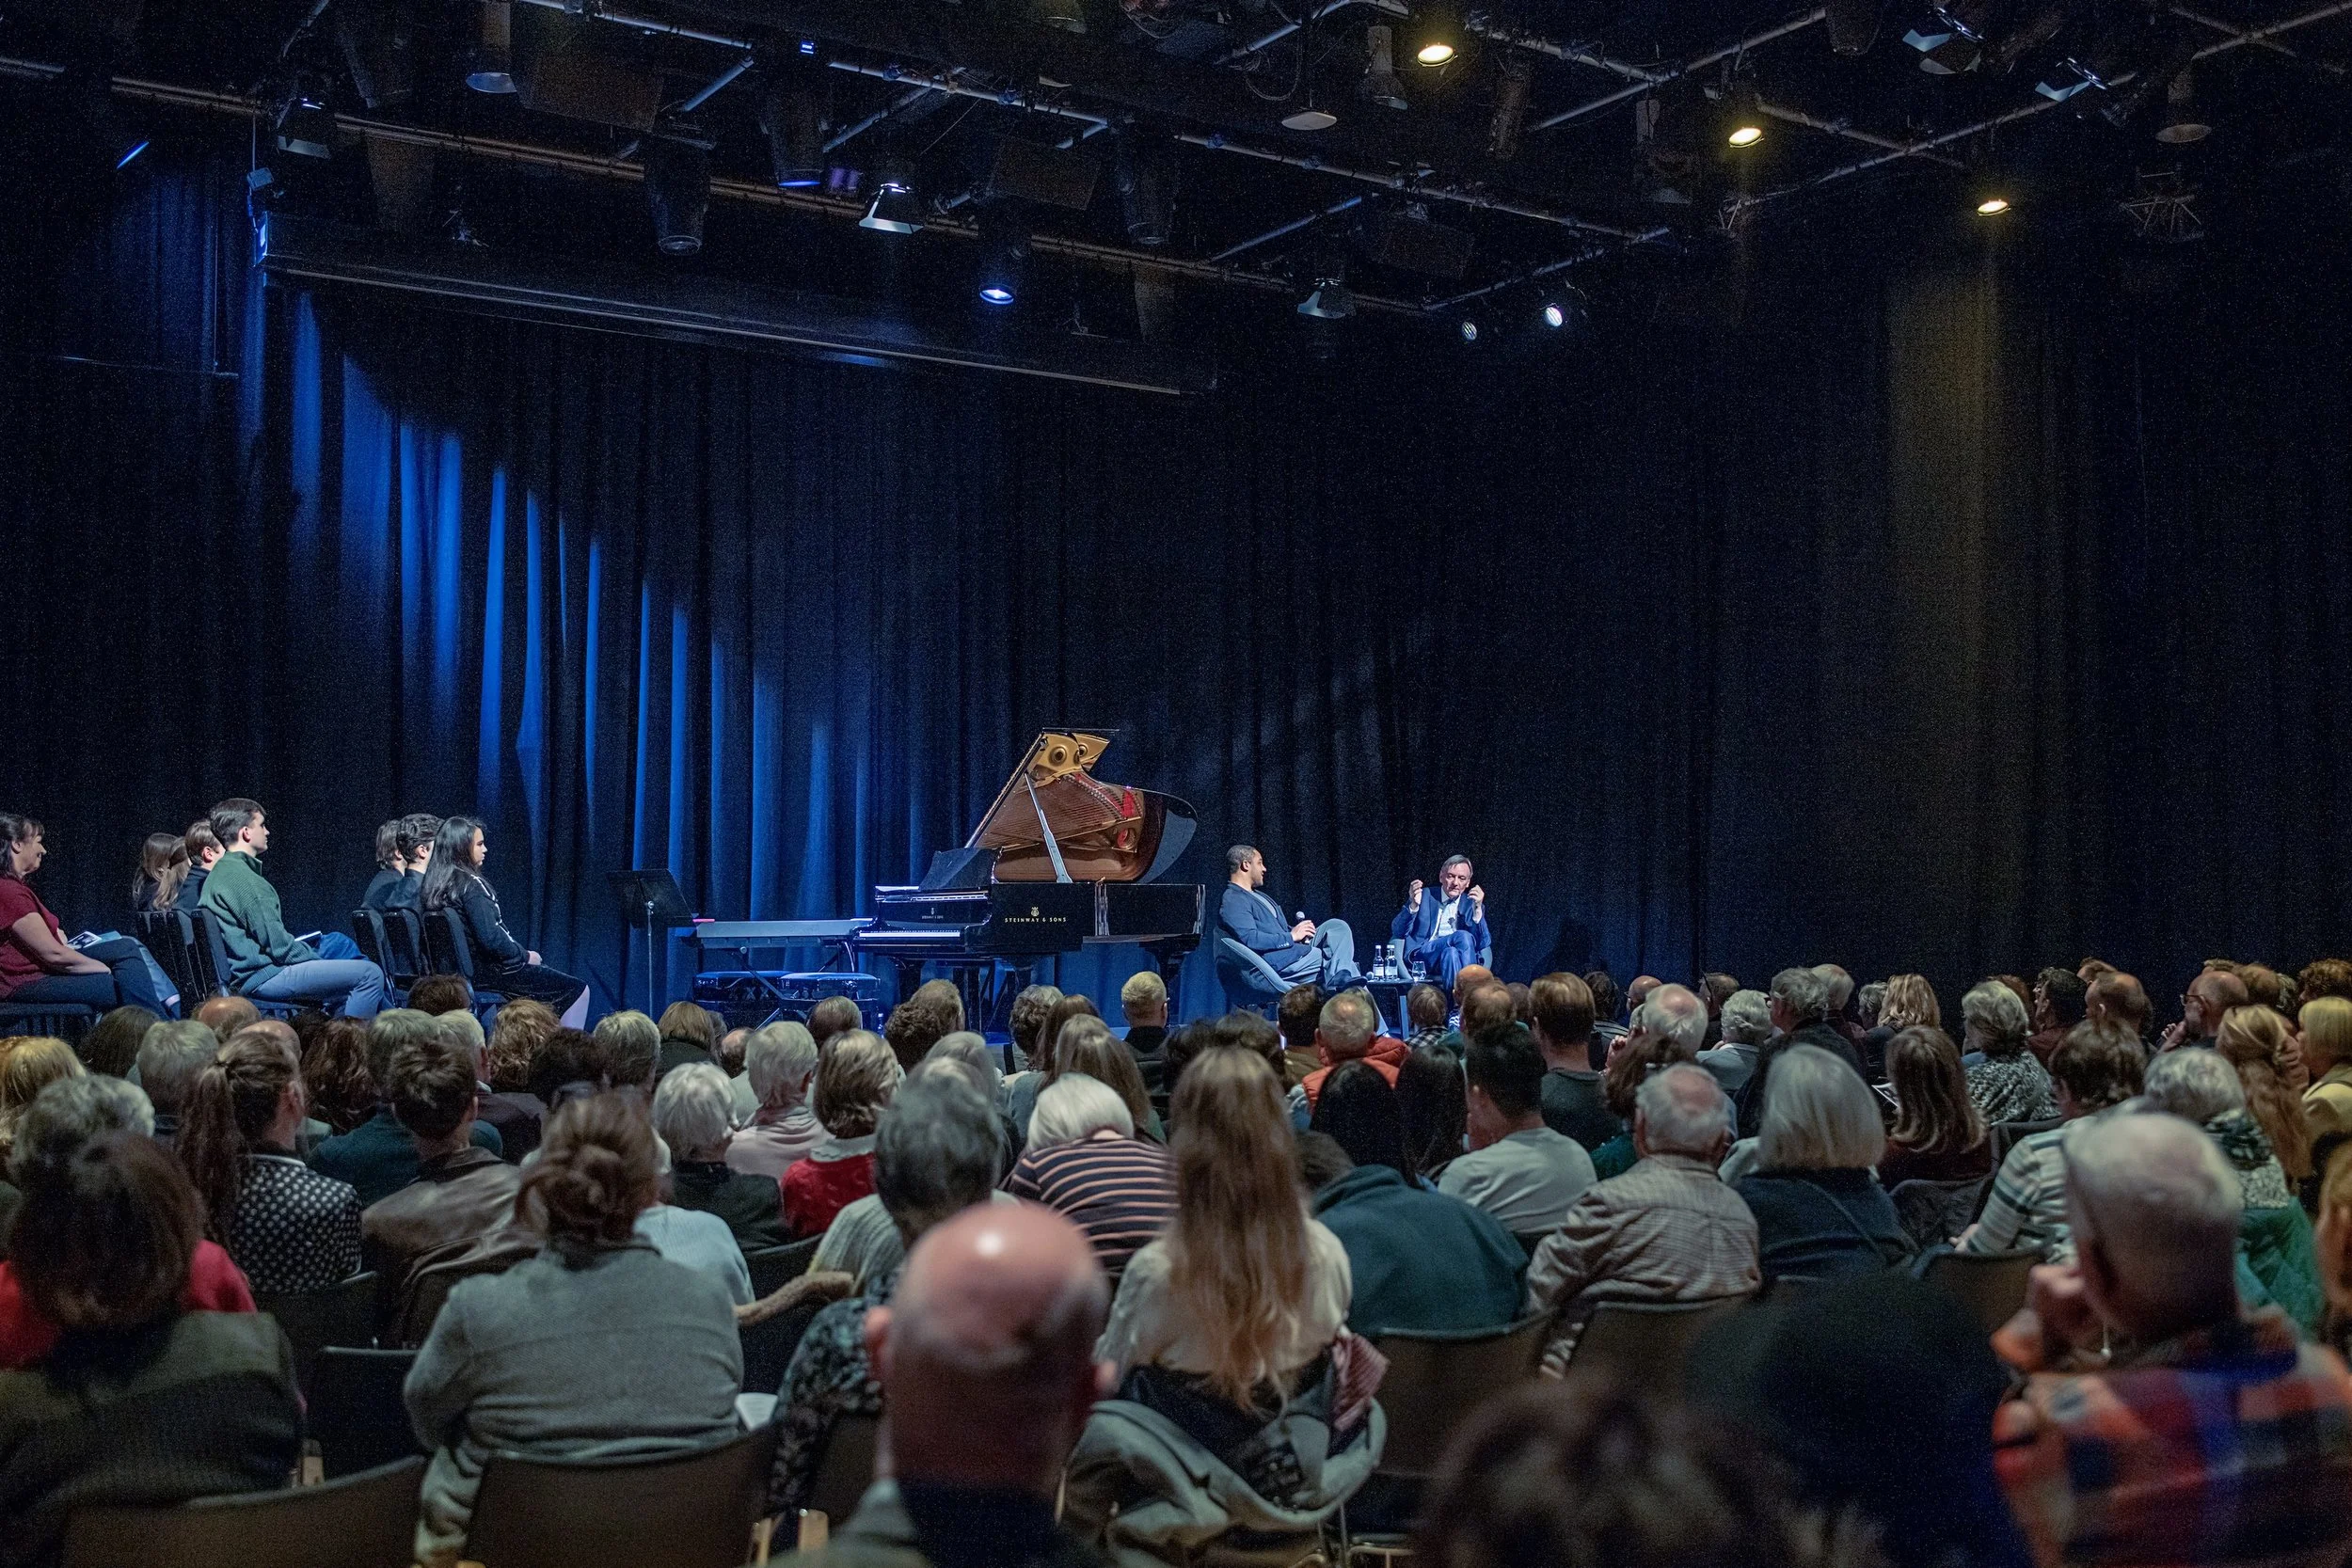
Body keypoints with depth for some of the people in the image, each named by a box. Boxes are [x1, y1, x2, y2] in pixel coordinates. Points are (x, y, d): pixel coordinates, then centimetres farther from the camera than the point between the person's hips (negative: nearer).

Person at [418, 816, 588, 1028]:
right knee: (577, 990, -5)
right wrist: (525, 955, -9)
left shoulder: (433, 884, 7)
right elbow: (490, 938, -25)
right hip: (483, 971, -9)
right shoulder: (471, 885, -18)